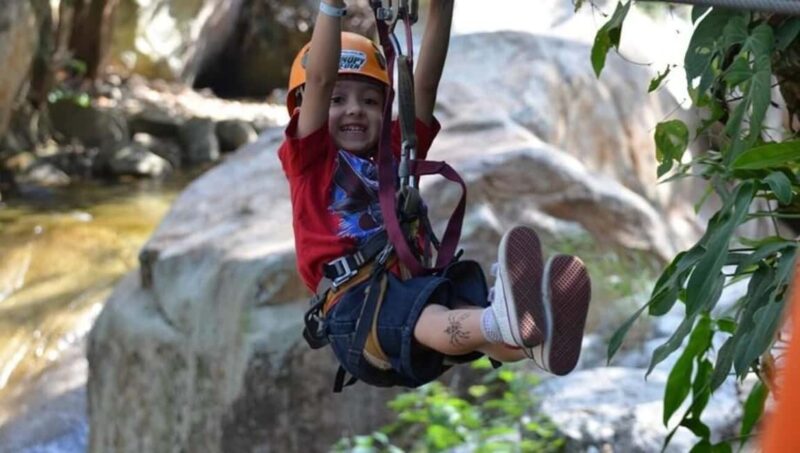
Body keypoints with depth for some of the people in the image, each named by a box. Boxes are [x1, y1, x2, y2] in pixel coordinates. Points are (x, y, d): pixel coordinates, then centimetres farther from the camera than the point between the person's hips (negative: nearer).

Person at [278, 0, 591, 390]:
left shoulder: (396, 153, 27)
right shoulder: (308, 158, 14)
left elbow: (425, 83, 15)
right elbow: (319, 79, 0)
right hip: (355, 310, -5)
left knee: (470, 320, -31)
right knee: (424, 318, -38)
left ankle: (537, 341, -62)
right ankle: (504, 321, -68)